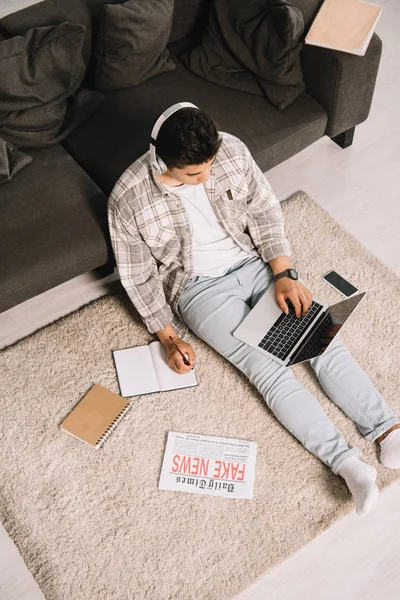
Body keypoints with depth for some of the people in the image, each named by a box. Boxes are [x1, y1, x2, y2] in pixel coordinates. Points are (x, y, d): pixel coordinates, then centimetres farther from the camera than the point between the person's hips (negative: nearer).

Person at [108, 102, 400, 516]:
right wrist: (168, 335, -11)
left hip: (254, 261, 4)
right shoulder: (128, 200, -20)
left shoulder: (230, 149, -13)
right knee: (267, 368, -19)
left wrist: (283, 274, -9)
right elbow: (137, 275, -9)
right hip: (200, 288, -3)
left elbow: (264, 208, -1)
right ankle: (346, 463, -17)